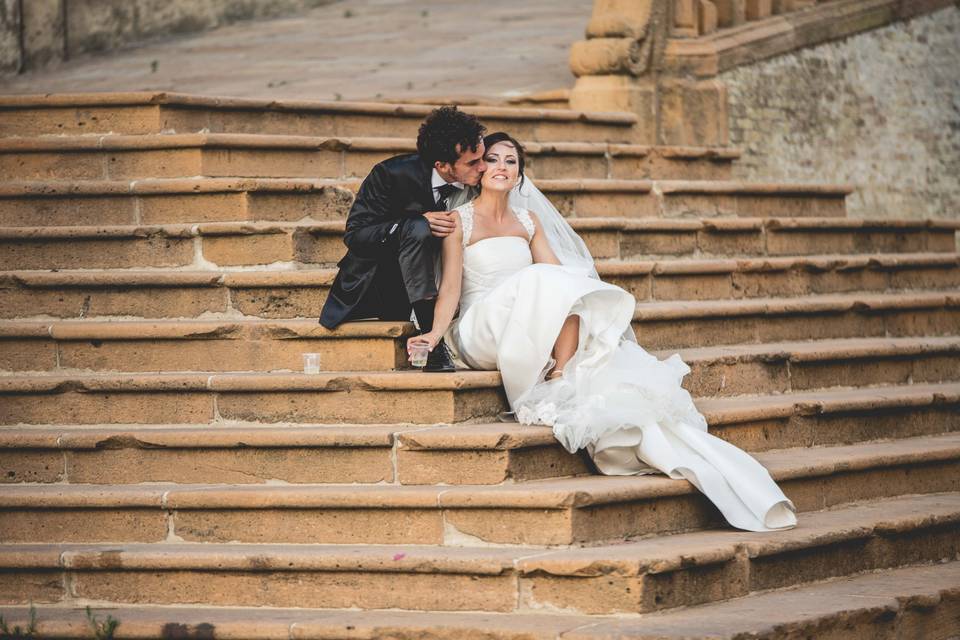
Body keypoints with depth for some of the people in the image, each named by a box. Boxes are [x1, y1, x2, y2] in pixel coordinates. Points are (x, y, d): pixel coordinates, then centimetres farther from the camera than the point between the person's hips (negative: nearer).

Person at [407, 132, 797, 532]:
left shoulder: (528, 221, 21)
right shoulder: (460, 220, 6)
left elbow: (562, 275, 12)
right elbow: (451, 285, -5)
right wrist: (436, 333, -21)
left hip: (531, 333, 5)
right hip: (481, 330, -5)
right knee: (549, 283, -32)